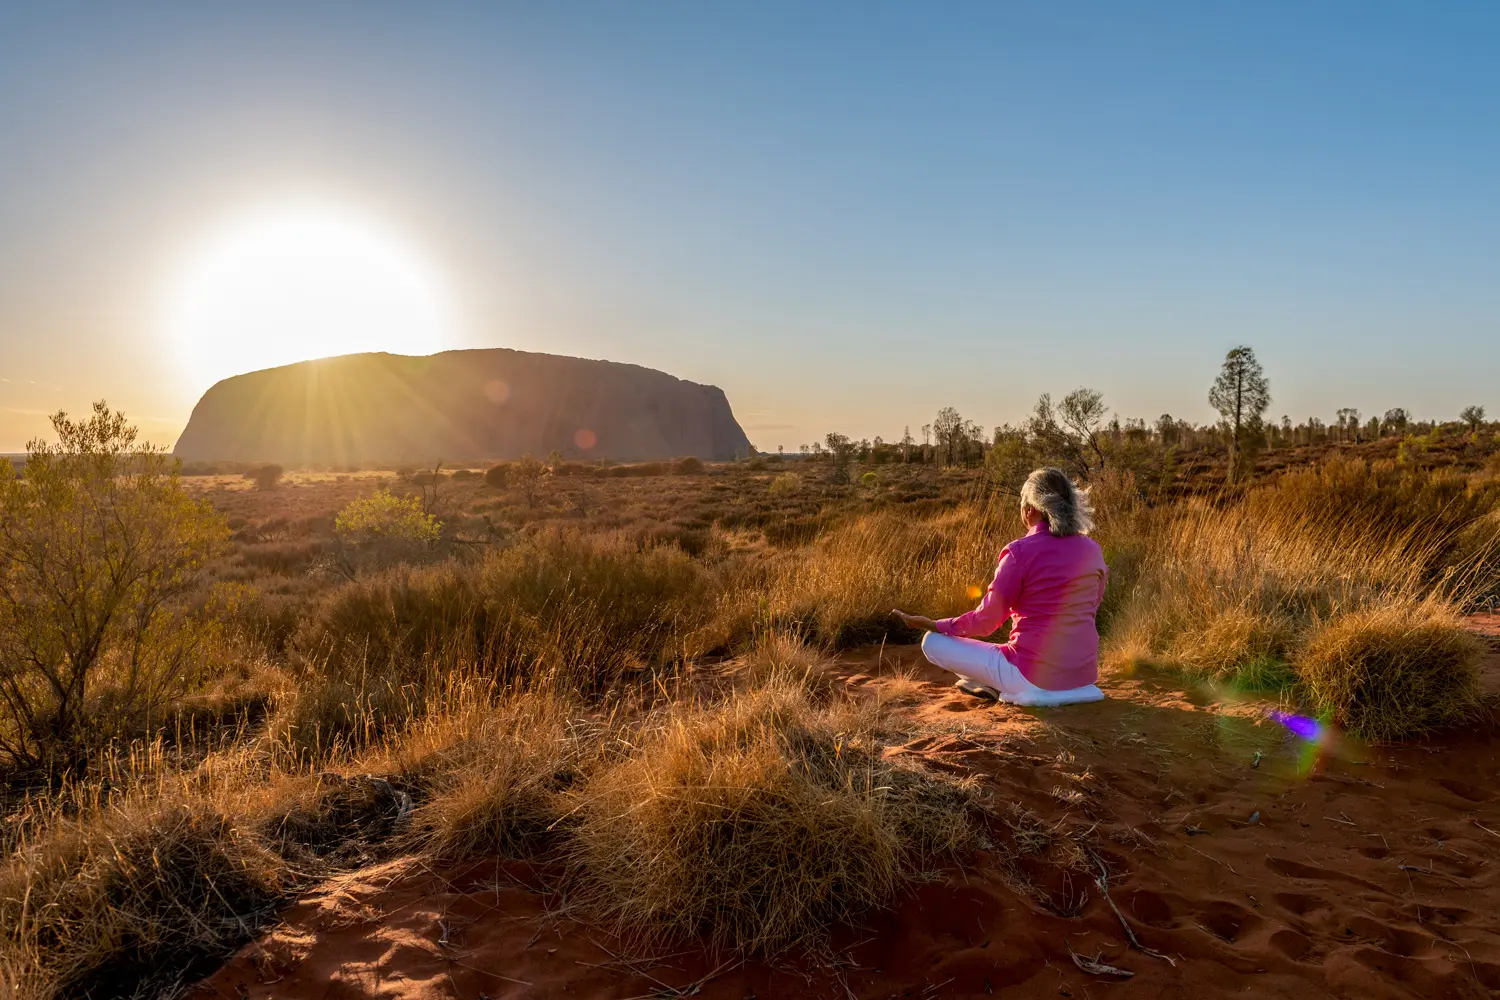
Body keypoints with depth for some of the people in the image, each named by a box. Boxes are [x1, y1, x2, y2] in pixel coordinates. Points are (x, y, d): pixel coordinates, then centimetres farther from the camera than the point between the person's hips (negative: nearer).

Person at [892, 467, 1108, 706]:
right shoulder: (1093, 550, 1)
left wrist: (933, 625, 1)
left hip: (1035, 677, -7)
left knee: (932, 642, 4)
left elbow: (986, 620, -11)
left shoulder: (1020, 552, -16)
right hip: (1085, 675, 7)